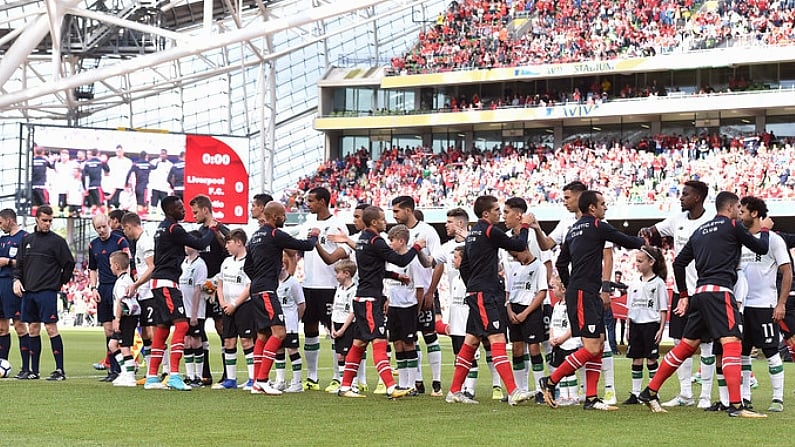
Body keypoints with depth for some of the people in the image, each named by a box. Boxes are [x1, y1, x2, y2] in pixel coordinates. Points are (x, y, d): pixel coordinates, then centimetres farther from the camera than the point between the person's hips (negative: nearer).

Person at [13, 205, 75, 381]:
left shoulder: (57, 241, -2)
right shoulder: (27, 239, 13)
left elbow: (69, 264, 0)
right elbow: (19, 263, 16)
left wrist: (60, 283, 3)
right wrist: (17, 279, 1)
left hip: (47, 292, -5)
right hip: (28, 292, 5)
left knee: (51, 328, -9)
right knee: (33, 329, 8)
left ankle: (60, 370, -7)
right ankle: (34, 370, 13)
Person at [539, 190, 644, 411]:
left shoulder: (574, 229, 18)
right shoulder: (597, 226, -7)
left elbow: (561, 264, 21)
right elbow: (627, 241, 1)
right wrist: (644, 242, 21)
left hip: (589, 295, 10)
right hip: (584, 294, -10)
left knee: (599, 345, 8)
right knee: (591, 348, -11)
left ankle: (591, 398, 6)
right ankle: (551, 381, -4)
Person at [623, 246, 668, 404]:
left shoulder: (658, 283, -5)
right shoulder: (635, 284, 11)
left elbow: (663, 309, -5)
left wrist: (661, 329, -11)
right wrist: (628, 329, 10)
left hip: (651, 324, -5)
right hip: (636, 324, 5)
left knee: (651, 359, -3)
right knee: (636, 359, 7)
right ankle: (635, 393, 12)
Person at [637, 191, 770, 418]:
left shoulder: (700, 231, 21)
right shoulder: (732, 225, 1)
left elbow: (678, 262, 22)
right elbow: (761, 248, 9)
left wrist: (683, 295, 27)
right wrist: (764, 230, 29)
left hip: (700, 293, 8)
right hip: (720, 291, -8)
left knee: (686, 345, 15)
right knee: (732, 344, -13)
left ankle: (649, 392, 18)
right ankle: (736, 405, -24)